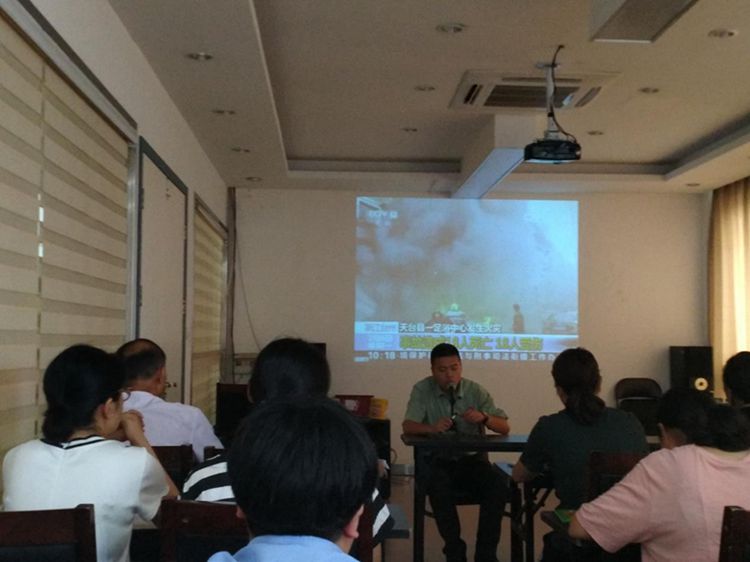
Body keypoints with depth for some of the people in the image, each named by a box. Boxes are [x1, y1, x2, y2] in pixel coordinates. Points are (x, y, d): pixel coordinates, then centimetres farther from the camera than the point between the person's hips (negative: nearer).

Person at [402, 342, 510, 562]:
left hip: (472, 460, 1)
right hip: (438, 461, -1)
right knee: (437, 486, -34)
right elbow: (408, 426, -12)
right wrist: (432, 427, -33)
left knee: (498, 485, -27)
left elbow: (504, 428, -3)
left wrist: (484, 418, -25)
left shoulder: (476, 391, 1)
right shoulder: (422, 390, -1)